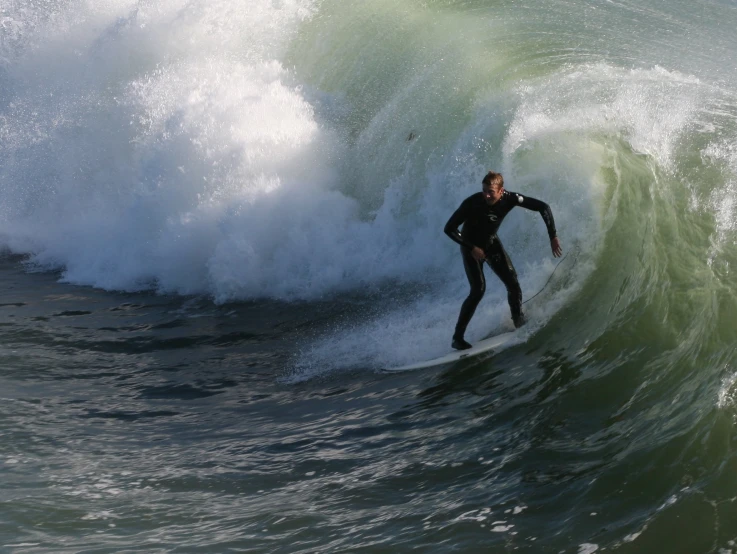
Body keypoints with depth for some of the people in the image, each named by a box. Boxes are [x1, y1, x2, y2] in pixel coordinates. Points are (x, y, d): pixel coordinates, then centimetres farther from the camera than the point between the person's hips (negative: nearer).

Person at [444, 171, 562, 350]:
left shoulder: (509, 199, -23)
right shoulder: (472, 203, -31)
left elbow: (543, 207, -16)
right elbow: (449, 229, -23)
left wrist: (553, 236, -23)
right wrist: (471, 248, -24)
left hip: (491, 243, 4)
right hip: (472, 247, -4)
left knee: (512, 282, -11)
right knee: (478, 290, -18)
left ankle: (519, 322, 13)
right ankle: (458, 337, -11)